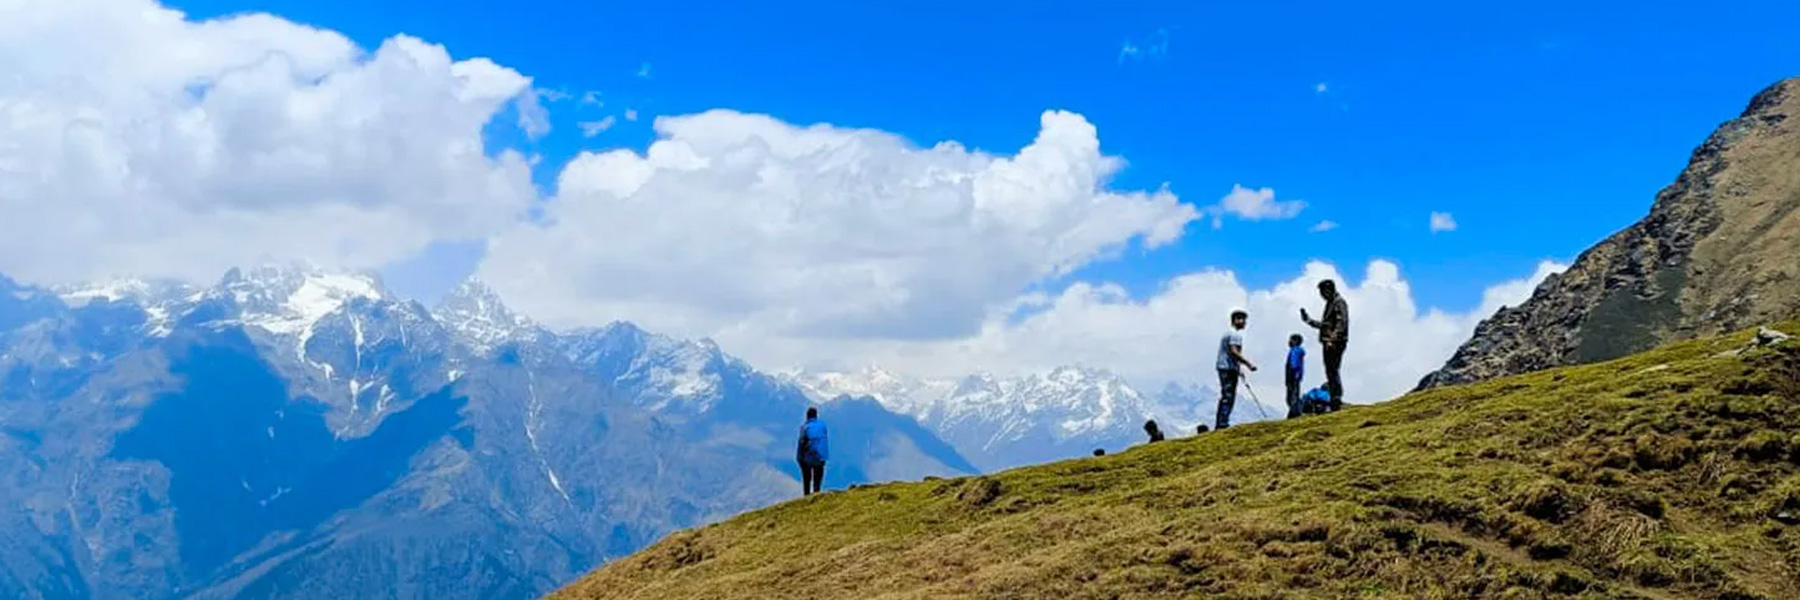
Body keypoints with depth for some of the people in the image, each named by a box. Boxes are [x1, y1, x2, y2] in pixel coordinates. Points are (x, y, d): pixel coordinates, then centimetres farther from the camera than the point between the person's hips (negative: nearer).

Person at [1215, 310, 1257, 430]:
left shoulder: (1228, 333, 21)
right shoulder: (1235, 334, -10)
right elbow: (1234, 352, -21)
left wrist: (1238, 368, 27)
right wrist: (1248, 363, -18)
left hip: (1223, 367, 10)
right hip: (1229, 369, -10)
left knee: (1225, 397, 12)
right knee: (1228, 397, -10)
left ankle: (1218, 425, 12)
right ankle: (1223, 424, -13)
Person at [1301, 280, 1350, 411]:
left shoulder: (1339, 302, -7)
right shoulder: (1330, 303, 23)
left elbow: (1341, 323, -18)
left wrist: (1332, 339, -26)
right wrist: (1309, 320, 30)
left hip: (1335, 343, -10)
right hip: (1328, 343, 10)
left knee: (1333, 371, -14)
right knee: (1330, 372, 9)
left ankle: (1337, 400, -15)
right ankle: (1334, 401, 12)